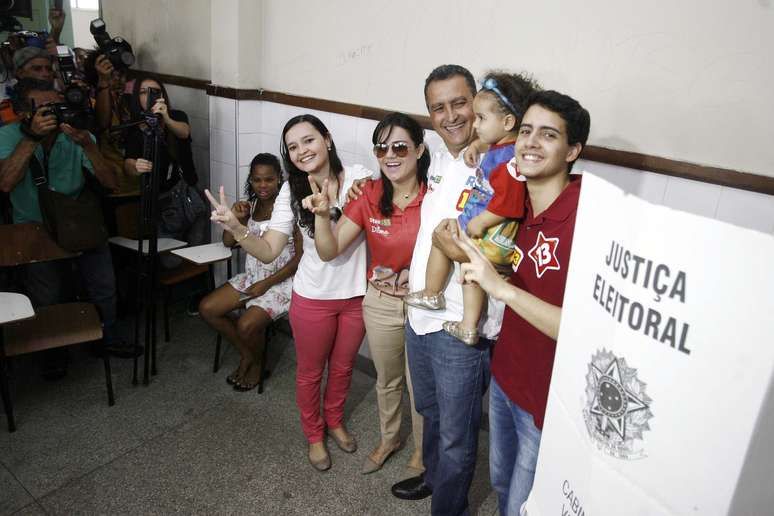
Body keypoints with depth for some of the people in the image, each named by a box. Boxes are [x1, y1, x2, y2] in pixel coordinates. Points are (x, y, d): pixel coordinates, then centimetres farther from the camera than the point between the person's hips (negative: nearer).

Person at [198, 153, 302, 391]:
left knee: (246, 325, -25)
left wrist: (267, 283, -17)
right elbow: (228, 242, 10)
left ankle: (258, 362, 11)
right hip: (251, 277, 7)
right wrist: (235, 218, -11)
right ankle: (246, 354, 14)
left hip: (280, 282, -7)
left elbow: (301, 256, -16)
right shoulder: (250, 206, 6)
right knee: (206, 308, -5)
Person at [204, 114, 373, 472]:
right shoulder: (291, 193, -10)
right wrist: (236, 228, -31)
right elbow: (268, 251, -14)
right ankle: (314, 434, 45)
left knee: (342, 367, 23)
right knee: (310, 372, 17)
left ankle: (334, 421, 52)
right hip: (313, 299, -1)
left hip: (357, 295, 1)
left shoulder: (361, 178, -13)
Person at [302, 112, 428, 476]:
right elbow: (329, 251, -10)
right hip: (380, 303, 3)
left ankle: (421, 449, 43)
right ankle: (388, 439, 50)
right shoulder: (369, 196, -8)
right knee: (386, 380, 24)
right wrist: (322, 214, -26)